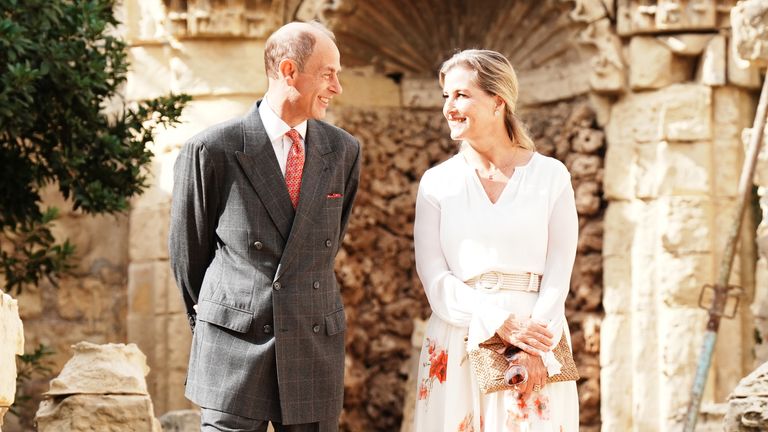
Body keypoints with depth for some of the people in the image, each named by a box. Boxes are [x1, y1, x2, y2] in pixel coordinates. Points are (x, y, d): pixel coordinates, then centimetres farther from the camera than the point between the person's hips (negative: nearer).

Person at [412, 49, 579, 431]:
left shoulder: (551, 177, 3)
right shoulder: (437, 182, 6)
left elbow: (558, 273, -2)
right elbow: (434, 275, -1)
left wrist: (537, 350, -15)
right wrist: (499, 323, -14)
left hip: (537, 342, -1)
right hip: (459, 342, 1)